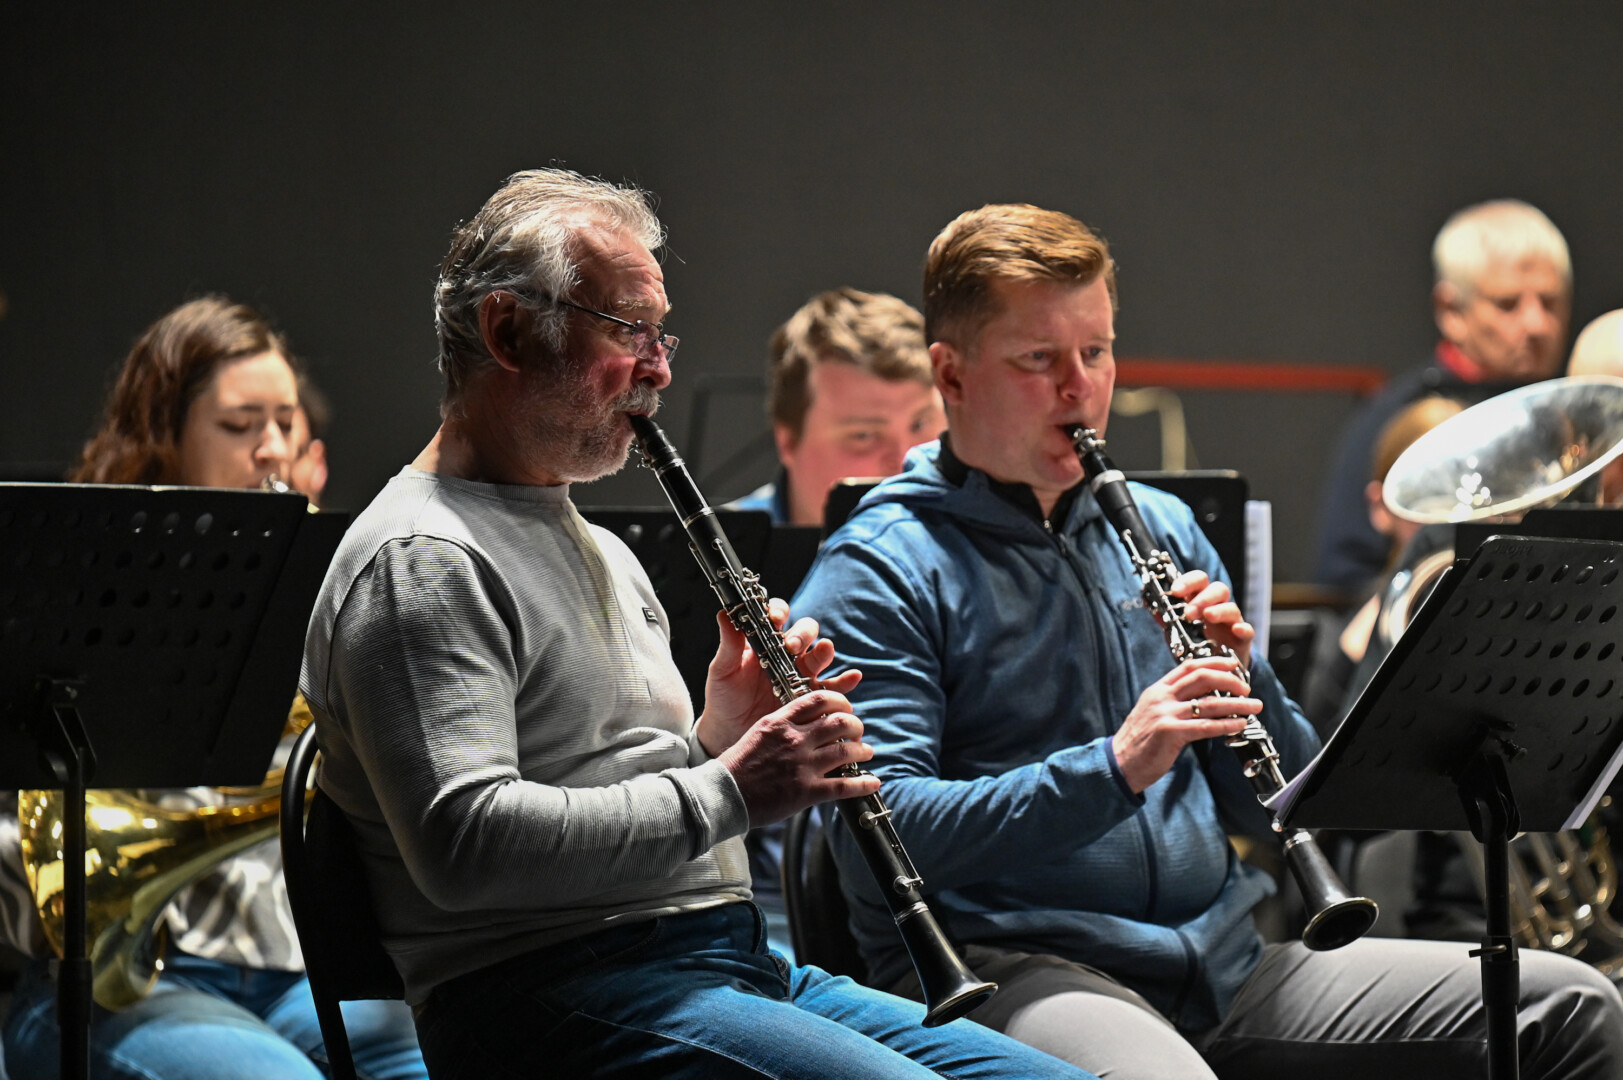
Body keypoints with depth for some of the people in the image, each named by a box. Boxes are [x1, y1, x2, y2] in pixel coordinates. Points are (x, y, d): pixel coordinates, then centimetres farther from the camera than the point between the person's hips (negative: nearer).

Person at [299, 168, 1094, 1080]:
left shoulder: (600, 552, 25)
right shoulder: (420, 562, -8)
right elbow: (462, 846, -21)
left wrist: (720, 736, 7)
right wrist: (725, 789, -17)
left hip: (734, 965, 10)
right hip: (552, 996, -9)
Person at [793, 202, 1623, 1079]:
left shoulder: (1160, 527, 19)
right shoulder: (880, 572, -2)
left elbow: (1272, 811, 19)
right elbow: (883, 835, -15)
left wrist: (1238, 677, -1)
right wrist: (1113, 768, -23)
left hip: (1224, 966, 7)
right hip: (1013, 967, -7)